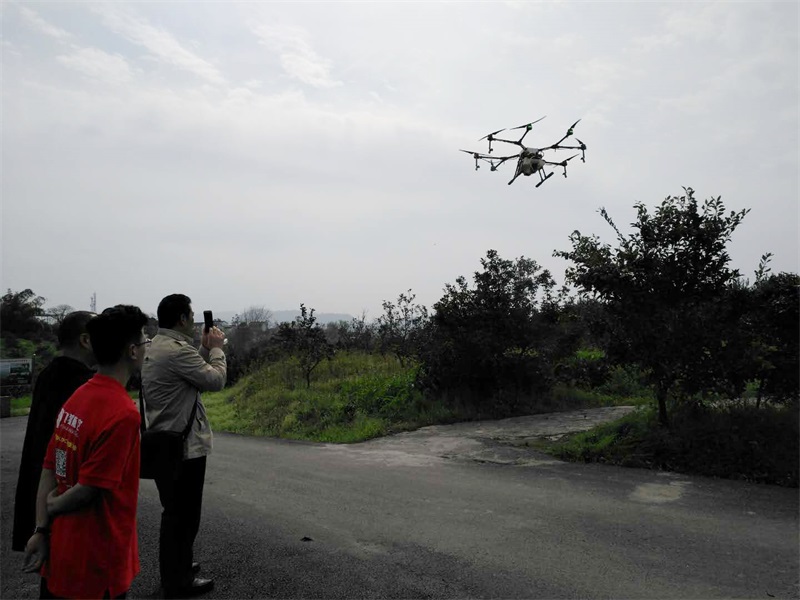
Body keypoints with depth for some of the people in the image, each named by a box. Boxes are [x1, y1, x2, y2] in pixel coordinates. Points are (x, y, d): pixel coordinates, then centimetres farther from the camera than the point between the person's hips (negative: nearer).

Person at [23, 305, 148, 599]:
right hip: (98, 565, -7)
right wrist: (53, 507, -4)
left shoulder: (77, 397, 1)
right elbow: (87, 491, -23)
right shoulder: (123, 413, -26)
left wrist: (42, 528, 2)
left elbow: (48, 471, 2)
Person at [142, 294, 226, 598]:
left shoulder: (155, 346, 9)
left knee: (174, 511, 23)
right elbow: (216, 380, -18)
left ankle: (174, 568, 37)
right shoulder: (178, 350, -23)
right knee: (183, 514, 3)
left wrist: (204, 349, 9)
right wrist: (216, 349, -5)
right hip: (183, 446, -10)